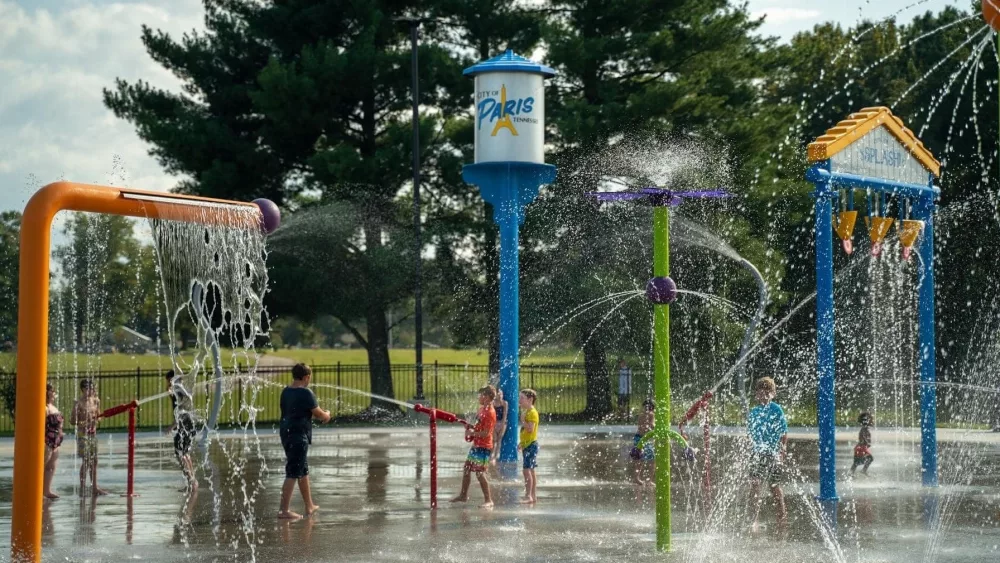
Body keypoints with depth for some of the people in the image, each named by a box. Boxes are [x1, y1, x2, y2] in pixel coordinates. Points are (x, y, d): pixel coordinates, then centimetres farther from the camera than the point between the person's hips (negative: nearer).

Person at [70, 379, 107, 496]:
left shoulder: (95, 400, 6)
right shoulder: (79, 402, -12)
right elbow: (72, 421, -12)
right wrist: (85, 423, -24)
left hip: (93, 433, 7)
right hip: (83, 434, -7)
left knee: (94, 460, 10)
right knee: (86, 461, -7)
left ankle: (94, 488, 18)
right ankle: (82, 488, 0)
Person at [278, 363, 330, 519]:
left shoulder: (286, 392, 11)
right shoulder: (305, 393, -14)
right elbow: (319, 414, -7)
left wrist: (321, 414, 26)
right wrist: (327, 414, 15)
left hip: (286, 433, 9)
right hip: (299, 436, -9)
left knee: (303, 470, 20)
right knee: (293, 473, -7)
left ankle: (309, 506, 30)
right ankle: (283, 510, -8)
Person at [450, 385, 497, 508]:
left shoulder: (490, 412, -18)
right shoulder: (482, 408, 11)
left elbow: (486, 433, -22)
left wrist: (472, 433, -13)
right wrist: (470, 427, 8)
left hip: (483, 447, -10)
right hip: (476, 445, 10)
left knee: (480, 473, -10)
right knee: (467, 469, 15)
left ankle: (488, 500, -5)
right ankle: (463, 495, 28)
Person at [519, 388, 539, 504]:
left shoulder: (532, 413, -14)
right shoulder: (526, 412, 16)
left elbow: (530, 429, -26)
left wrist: (522, 420, -17)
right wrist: (521, 442, 22)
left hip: (531, 444, -10)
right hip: (526, 444, 10)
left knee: (527, 470, -14)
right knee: (530, 470, 11)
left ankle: (528, 496, -14)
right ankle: (533, 496, 14)